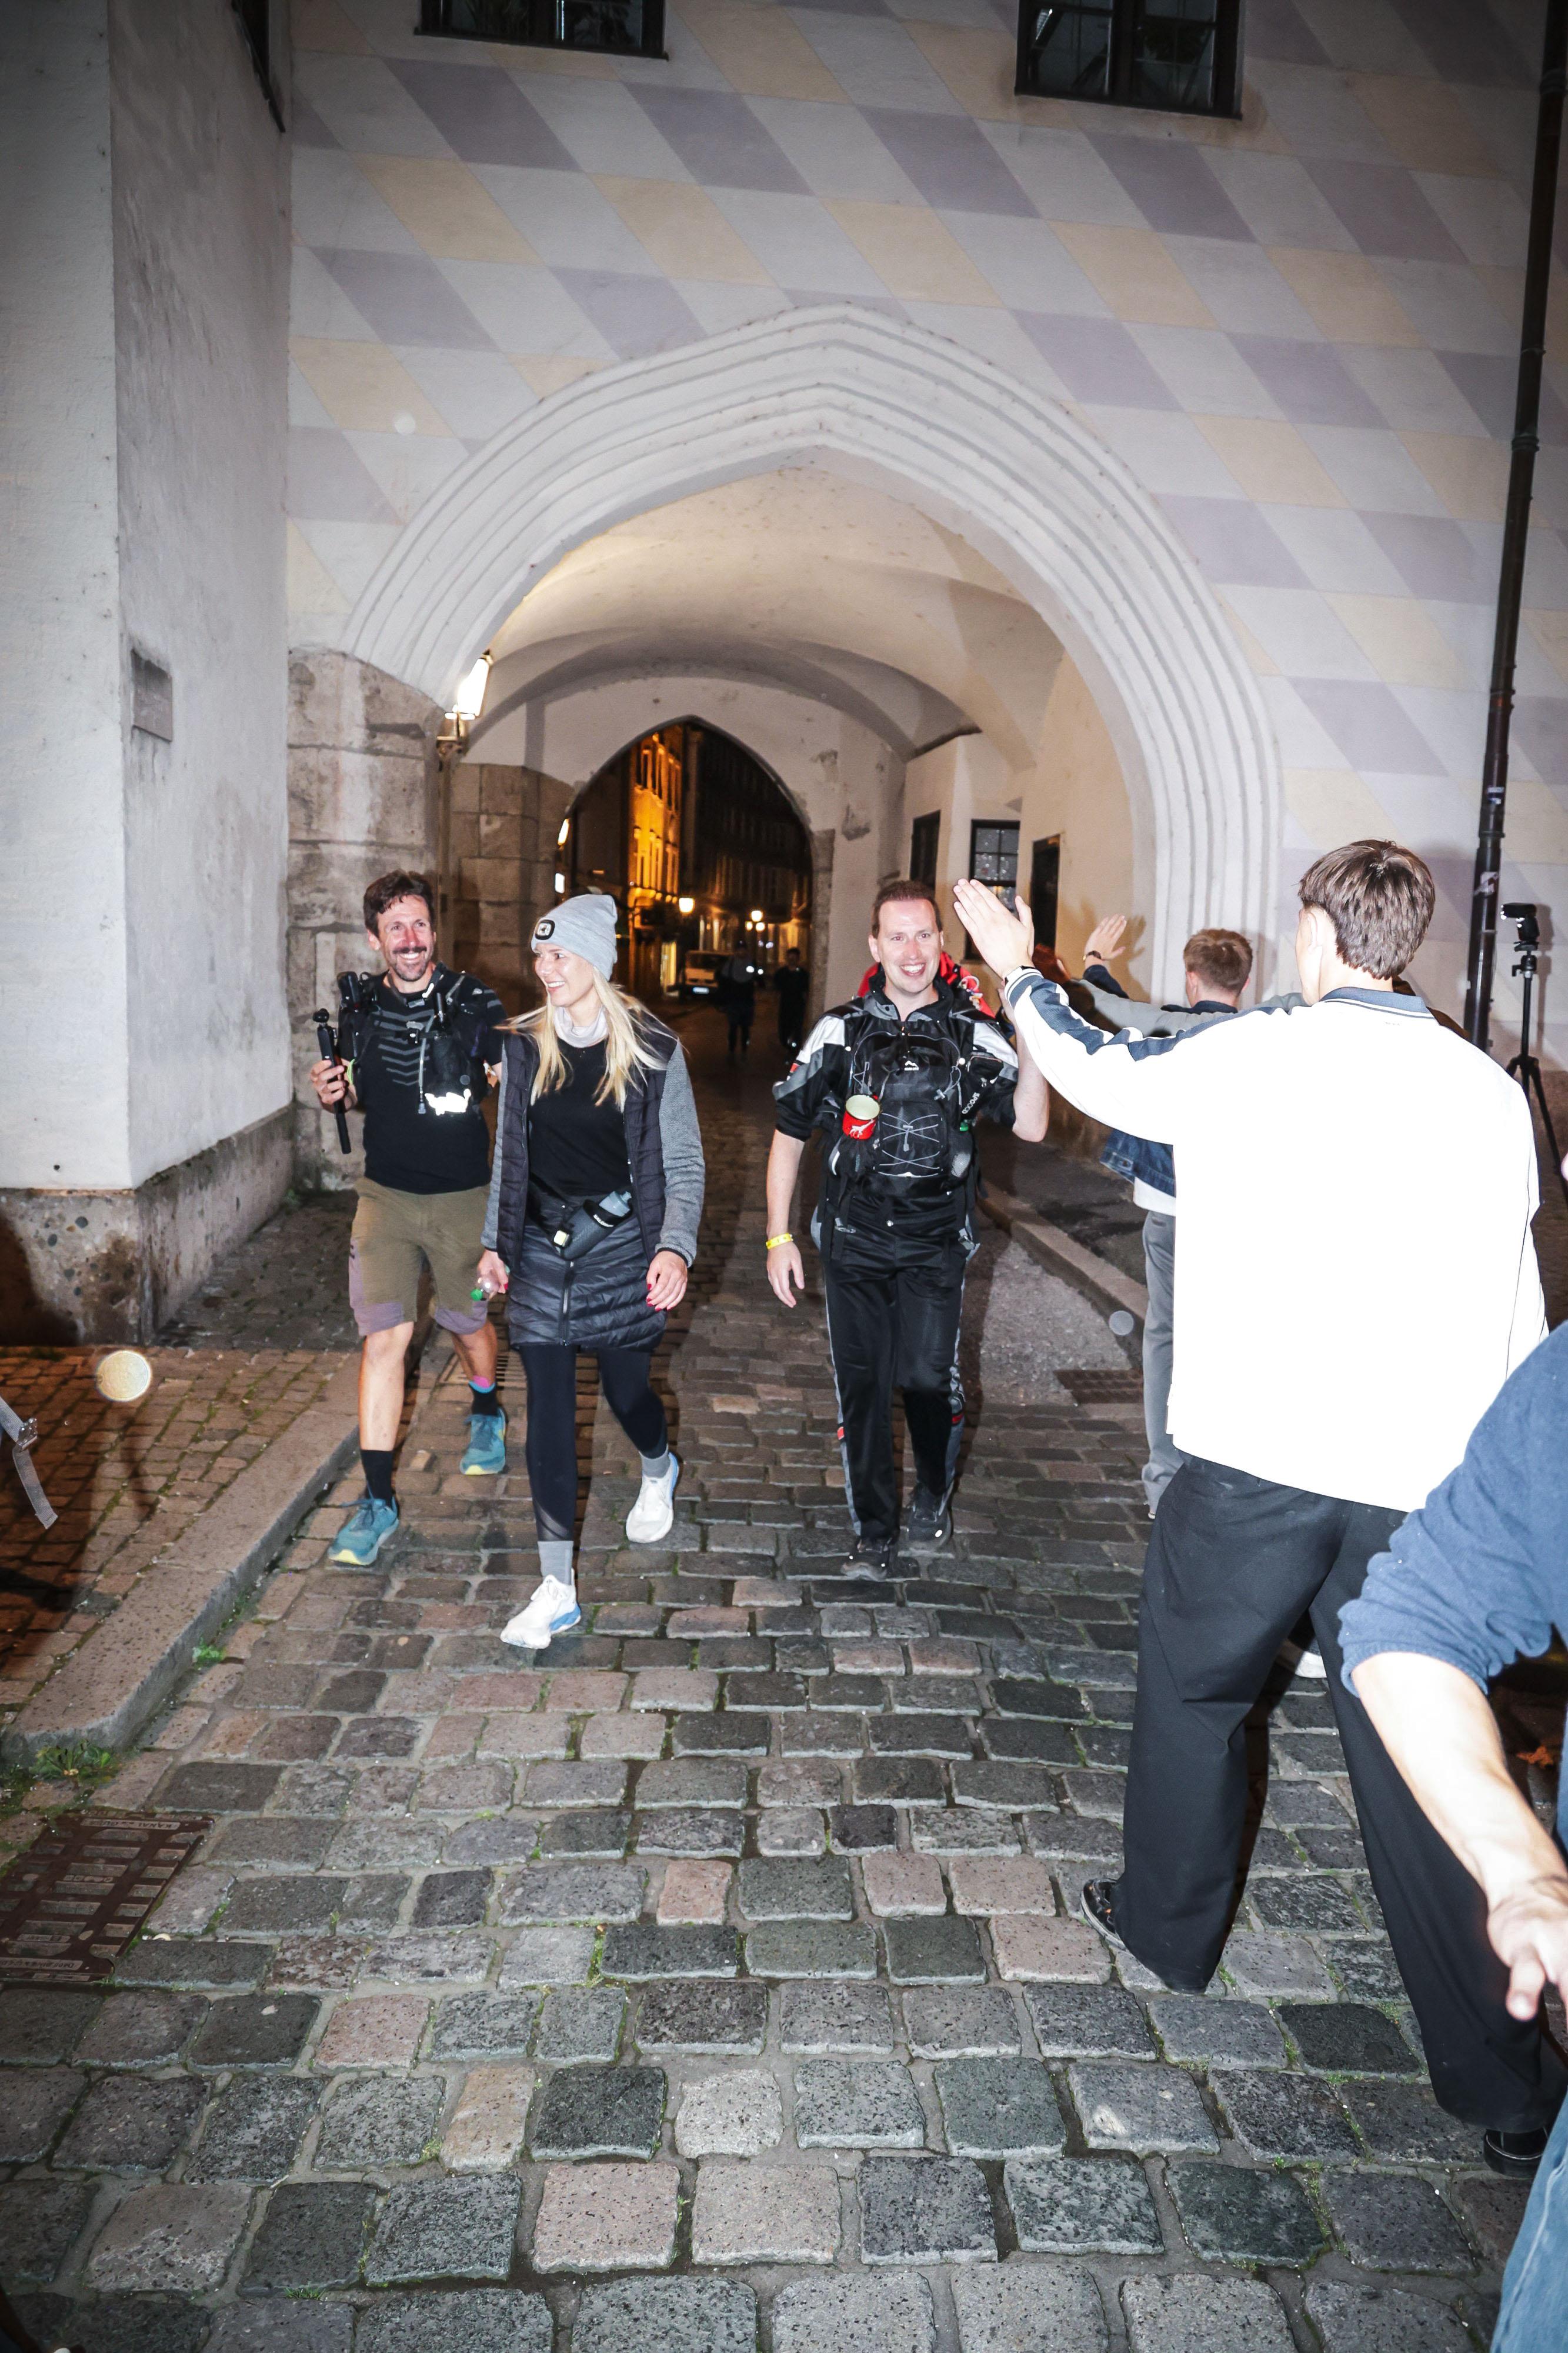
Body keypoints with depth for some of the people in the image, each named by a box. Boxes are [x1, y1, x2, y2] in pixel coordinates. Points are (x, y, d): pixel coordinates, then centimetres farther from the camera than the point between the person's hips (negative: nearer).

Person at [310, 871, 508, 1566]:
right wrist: (331, 1094, -5)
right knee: (384, 1337, -6)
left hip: (463, 1196, -2)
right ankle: (378, 1500, 1)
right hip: (385, 1195, 2)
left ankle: (486, 1415, 50)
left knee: (467, 1324, 17)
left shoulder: (475, 1005, -10)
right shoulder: (361, 1012, 1)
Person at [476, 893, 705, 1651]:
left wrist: (675, 1246, -17)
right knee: (548, 1410, -1)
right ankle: (557, 1589, 6)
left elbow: (683, 1162, -5)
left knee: (625, 1388, 12)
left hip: (621, 1247, -2)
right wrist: (495, 1243, 9)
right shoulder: (524, 1047, 3)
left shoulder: (652, 1050, -6)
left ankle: (658, 1471, 51)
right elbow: (508, 1154, 12)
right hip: (541, 1250, 2)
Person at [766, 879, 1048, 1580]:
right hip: (854, 1241, 1)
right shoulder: (841, 1031, 2)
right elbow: (789, 1133, 6)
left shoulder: (971, 1033, -1)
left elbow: (1030, 1125, -11)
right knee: (862, 1384, 6)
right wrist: (779, 1237, 2)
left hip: (935, 1245, -1)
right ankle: (874, 1533, 22)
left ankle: (933, 1499, 26)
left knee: (929, 1377, -4)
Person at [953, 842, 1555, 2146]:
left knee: (1196, 1691, 19)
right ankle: (1492, 2067, 23)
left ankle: (1168, 1927, 38)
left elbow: (1100, 1071, 11)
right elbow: (1515, 1305, 7)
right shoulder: (1489, 1090, 3)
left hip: (1257, 1459, -3)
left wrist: (1019, 968, 28)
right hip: (1420, 1478, 3)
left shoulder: (1250, 1056, -7)